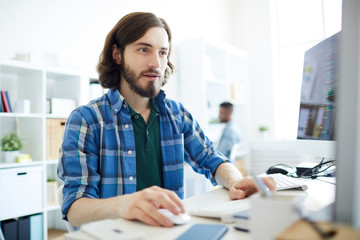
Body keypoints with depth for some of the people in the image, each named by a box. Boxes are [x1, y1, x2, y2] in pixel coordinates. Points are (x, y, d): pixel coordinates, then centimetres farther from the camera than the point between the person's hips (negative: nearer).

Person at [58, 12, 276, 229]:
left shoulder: (177, 115, 8)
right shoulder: (84, 120, -7)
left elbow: (212, 161, 9)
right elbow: (75, 208, -15)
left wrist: (235, 181, -15)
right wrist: (121, 205, -38)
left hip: (170, 229, 3)